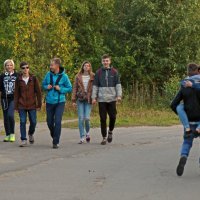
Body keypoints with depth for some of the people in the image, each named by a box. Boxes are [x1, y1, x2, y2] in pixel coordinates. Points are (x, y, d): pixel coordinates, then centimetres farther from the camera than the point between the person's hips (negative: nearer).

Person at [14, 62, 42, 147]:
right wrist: (16, 106, 2)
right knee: (22, 122, -5)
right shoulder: (18, 79, 1)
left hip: (32, 105, 0)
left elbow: (38, 92, 1)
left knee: (33, 122, 3)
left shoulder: (33, 78, -2)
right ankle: (23, 140, 1)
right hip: (22, 105, 0)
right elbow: (16, 94, 5)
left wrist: (39, 104, -2)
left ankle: (31, 134, 33)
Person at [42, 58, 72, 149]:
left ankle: (56, 142, -4)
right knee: (49, 122, 9)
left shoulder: (64, 76, -7)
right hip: (49, 102, 3)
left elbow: (69, 88, 0)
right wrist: (47, 87, -7)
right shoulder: (48, 75, 0)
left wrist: (60, 89, -15)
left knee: (57, 121, -11)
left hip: (60, 102, -3)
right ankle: (53, 135, 37)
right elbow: (43, 84, 15)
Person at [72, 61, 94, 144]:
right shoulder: (78, 77, 6)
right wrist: (74, 100, 0)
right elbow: (75, 88, 6)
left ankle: (87, 133, 20)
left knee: (87, 118, -8)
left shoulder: (93, 77, 3)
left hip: (88, 99, -1)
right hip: (80, 99, 1)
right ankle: (82, 137, 4)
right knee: (81, 118, -2)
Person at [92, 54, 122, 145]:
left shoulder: (114, 72, 5)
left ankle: (110, 132, 24)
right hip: (102, 99, 0)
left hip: (112, 98, 0)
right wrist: (94, 97, 0)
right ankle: (104, 138, 6)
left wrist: (119, 95, -9)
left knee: (113, 116, -2)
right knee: (103, 119, 0)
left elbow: (118, 84, 4)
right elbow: (95, 86, 6)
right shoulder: (99, 72, 6)